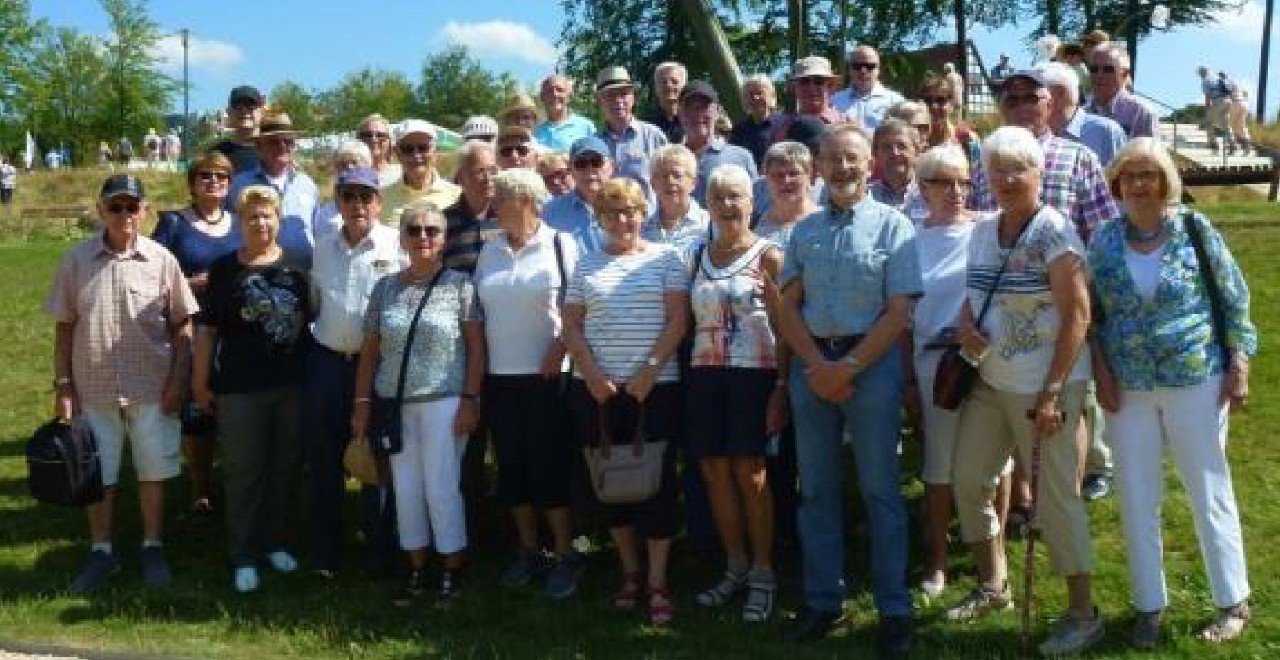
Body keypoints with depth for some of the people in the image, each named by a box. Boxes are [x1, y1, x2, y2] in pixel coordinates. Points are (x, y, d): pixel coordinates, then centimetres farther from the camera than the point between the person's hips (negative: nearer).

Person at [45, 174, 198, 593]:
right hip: (94, 388, 1)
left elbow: (181, 324, 1)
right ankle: (101, 552, 27)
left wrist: (178, 379, -5)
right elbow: (64, 328, 3)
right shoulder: (76, 261, -1)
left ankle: (152, 548, 26)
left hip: (152, 388, -1)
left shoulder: (161, 260, -4)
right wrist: (63, 385, -1)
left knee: (153, 469, 10)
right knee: (97, 473, 12)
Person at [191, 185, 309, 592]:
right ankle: (244, 557, 12)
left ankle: (276, 542, 28)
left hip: (292, 383, 2)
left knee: (285, 467, 12)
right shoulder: (225, 269, -1)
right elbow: (207, 329, 2)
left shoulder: (298, 265, 3)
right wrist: (200, 382, 1)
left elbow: (313, 318, 11)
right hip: (240, 389, -2)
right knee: (243, 472, 3)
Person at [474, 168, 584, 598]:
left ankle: (566, 556, 6)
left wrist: (560, 348, -16)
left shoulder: (560, 245, -4)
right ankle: (529, 551, 20)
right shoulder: (490, 251, 11)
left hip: (546, 374, -5)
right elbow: (479, 309, 15)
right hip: (499, 376, 5)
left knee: (550, 464, -4)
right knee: (512, 464, 8)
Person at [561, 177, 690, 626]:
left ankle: (657, 581, 3)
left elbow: (678, 320, -3)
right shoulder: (586, 264, 10)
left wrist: (649, 371, -13)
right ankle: (629, 571, 21)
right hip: (596, 389, 3)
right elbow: (571, 325, 7)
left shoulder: (664, 258, 3)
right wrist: (593, 375, -6)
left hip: (655, 387, -3)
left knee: (657, 478, -3)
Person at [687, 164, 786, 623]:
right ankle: (735, 567, 19)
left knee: (749, 473, -4)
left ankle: (762, 572, 8)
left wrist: (782, 385, -12)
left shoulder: (768, 256, -2)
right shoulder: (699, 257, 12)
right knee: (714, 471, 5)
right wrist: (685, 376, 8)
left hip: (754, 373, -5)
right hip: (705, 374, 5)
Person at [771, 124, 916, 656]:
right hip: (811, 363, 4)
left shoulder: (892, 225, 0)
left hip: (871, 362, -4)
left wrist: (849, 366, -13)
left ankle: (894, 608, 9)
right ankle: (822, 599, 19)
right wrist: (818, 366, -8)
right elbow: (788, 306, 7)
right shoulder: (804, 230, 11)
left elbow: (899, 311, -7)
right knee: (816, 488, 8)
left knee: (879, 489, 1)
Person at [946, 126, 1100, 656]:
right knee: (967, 482, 12)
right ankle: (993, 586, 31)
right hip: (990, 382, 7)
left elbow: (1077, 316, -16)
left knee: (1054, 498, -2)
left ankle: (1083, 614, 12)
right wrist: (965, 324, -4)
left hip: (1043, 387, -7)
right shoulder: (982, 230, 7)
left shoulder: (1054, 231, -13)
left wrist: (1051, 393, -20)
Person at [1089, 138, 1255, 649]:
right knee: (1136, 500, 8)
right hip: (1128, 389, 3)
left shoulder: (1194, 229, -5)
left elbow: (1235, 300, -1)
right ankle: (1149, 606, 21)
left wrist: (1239, 367, -5)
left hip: (1195, 381, -2)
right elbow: (1091, 315, 7)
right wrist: (1101, 372, -2)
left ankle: (1233, 603, 21)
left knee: (1210, 494, 6)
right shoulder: (1105, 240, 1)